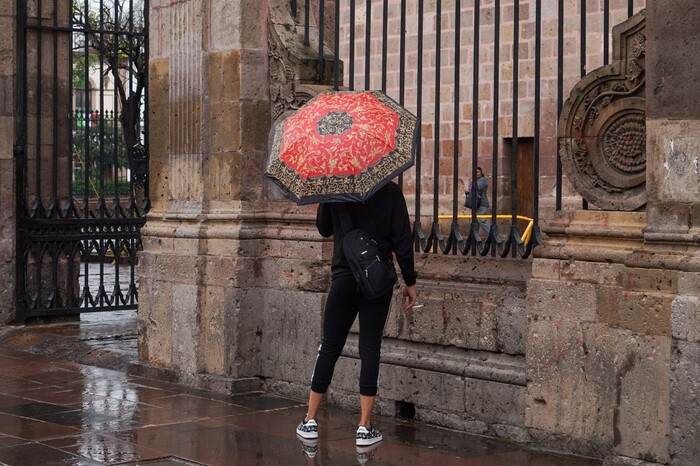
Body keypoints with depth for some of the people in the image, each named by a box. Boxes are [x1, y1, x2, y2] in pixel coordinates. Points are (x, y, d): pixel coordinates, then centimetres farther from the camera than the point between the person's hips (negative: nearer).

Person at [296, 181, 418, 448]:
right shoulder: (391, 192, -4)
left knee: (330, 347, 10)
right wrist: (409, 281, 0)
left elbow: (324, 229, 15)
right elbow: (402, 238, -6)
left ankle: (310, 421, 13)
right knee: (370, 349, 1)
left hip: (343, 277, 2)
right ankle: (364, 427, 0)